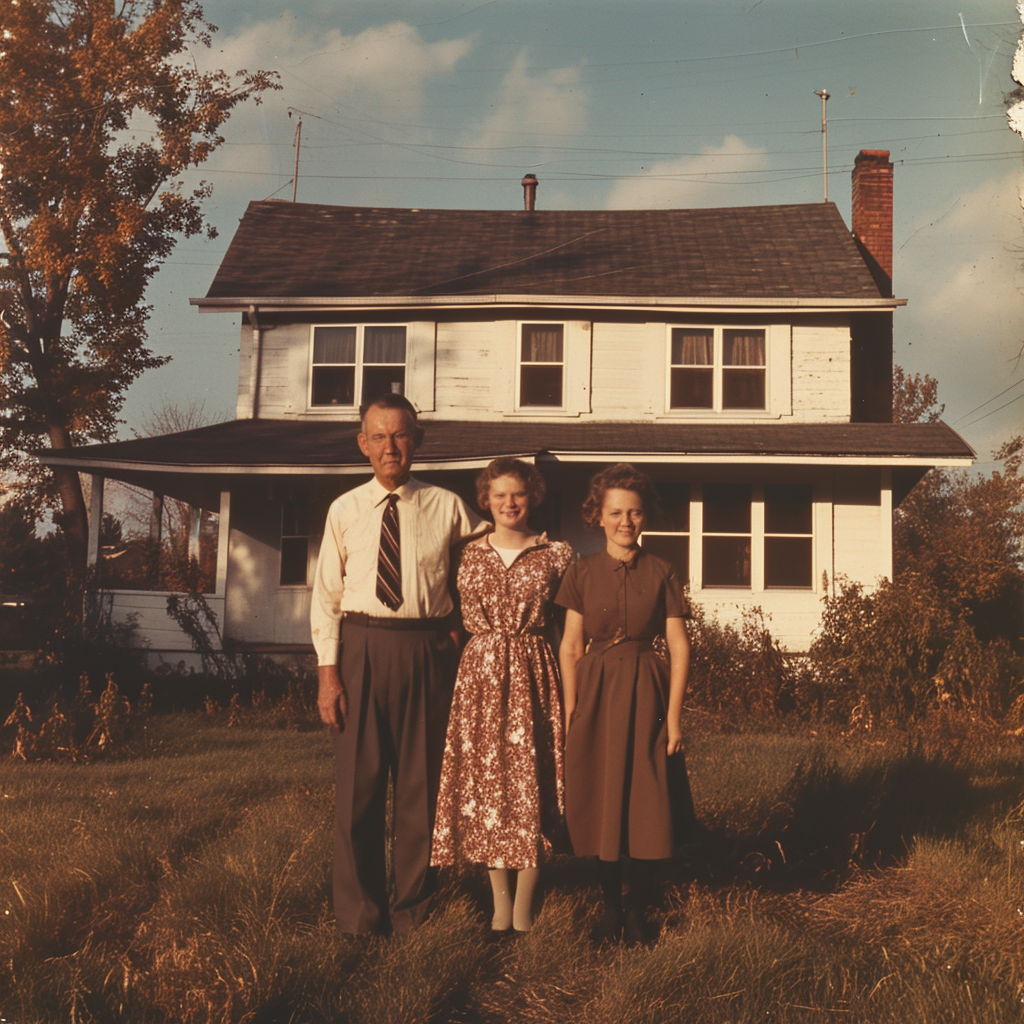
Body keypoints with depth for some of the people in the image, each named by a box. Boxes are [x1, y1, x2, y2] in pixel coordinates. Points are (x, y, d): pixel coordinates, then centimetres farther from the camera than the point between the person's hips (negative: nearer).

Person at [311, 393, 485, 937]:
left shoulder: (447, 507, 4)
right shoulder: (345, 510, 5)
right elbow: (326, 595, 5)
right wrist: (328, 673, -1)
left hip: (426, 651, 0)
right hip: (363, 648, 0)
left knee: (422, 781, 7)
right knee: (358, 781, 5)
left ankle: (413, 910, 24)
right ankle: (359, 913, 20)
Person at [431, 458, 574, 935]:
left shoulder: (556, 555, 3)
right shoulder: (468, 556, 8)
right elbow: (457, 619, 14)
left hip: (532, 675, -2)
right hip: (480, 674, 2)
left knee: (530, 782, -2)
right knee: (485, 782, 4)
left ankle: (524, 909, 8)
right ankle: (500, 905, 16)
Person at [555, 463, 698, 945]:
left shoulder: (661, 573, 0)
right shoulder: (582, 574, 2)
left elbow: (679, 647, 0)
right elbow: (570, 647, 3)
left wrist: (673, 713, -5)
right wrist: (570, 710, -2)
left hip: (645, 693, 0)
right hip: (596, 693, 1)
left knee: (646, 805, 1)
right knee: (602, 803, 6)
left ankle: (638, 910, 16)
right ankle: (610, 906, 22)